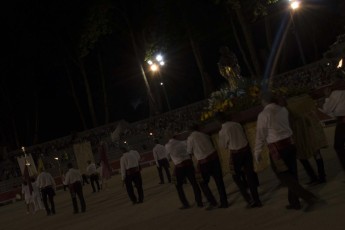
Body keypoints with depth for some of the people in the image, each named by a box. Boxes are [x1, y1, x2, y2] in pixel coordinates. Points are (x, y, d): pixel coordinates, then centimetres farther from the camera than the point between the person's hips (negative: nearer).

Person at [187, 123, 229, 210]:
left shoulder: (190, 138, 2)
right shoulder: (205, 135, 14)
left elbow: (189, 152, 8)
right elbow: (212, 145, 14)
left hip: (203, 162, -4)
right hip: (214, 157, 4)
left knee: (203, 183, 12)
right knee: (219, 181, 7)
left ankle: (212, 202, 1)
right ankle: (224, 202, 7)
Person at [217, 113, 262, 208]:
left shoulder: (222, 131, -13)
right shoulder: (237, 124, 0)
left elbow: (223, 145, 0)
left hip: (235, 154, -4)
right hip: (246, 149, 4)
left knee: (236, 177, 13)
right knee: (250, 175, 11)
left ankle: (249, 200, 4)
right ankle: (256, 200, 14)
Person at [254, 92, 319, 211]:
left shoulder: (263, 115, -11)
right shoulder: (283, 110, 5)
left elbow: (260, 135, -8)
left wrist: (257, 152, 1)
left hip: (277, 148, -6)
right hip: (289, 143, 6)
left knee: (285, 177, 1)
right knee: (292, 175, 15)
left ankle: (309, 197, -8)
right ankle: (294, 202, 24)